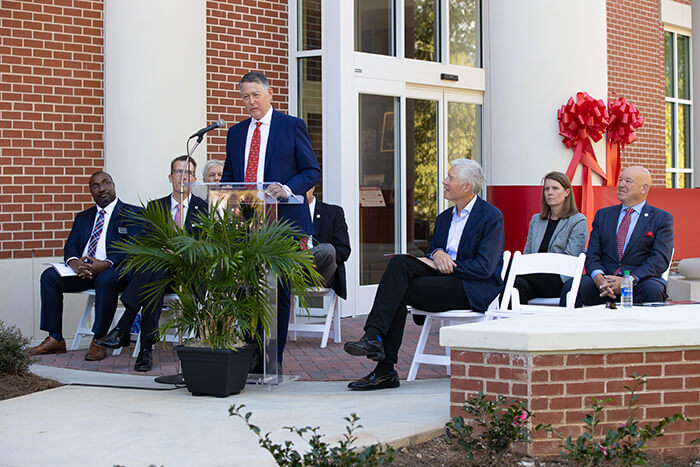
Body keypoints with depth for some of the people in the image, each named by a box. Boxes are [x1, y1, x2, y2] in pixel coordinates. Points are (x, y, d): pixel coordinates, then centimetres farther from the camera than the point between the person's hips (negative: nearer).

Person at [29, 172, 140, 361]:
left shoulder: (131, 214, 6)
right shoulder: (83, 217, 24)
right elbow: (70, 246, 12)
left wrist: (105, 264, -25)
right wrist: (75, 264, -14)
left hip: (113, 270, -6)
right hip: (83, 272, 6)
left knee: (106, 280, -38)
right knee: (49, 276, -15)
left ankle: (98, 341, -28)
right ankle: (55, 339, -14)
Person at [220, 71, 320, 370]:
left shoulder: (292, 126, 3)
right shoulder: (236, 133, 17)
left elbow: (312, 171, 1)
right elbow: (228, 176, 22)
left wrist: (288, 188, -18)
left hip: (282, 221, -4)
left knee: (278, 290, -1)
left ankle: (272, 359, 6)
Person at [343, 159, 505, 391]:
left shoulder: (491, 216, -4)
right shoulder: (444, 218, 21)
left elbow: (484, 268, -13)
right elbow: (431, 253, 17)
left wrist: (444, 264, -12)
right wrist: (436, 254, -8)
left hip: (473, 289, -7)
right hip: (443, 277, 7)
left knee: (399, 290, -25)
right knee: (399, 262, -21)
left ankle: (386, 370, -26)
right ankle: (374, 336, -29)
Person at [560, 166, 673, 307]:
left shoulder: (661, 218, 8)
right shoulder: (603, 215, 20)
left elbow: (660, 259, -5)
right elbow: (592, 254, 11)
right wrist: (598, 278, -13)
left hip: (640, 281, -3)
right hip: (604, 278, 3)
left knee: (653, 290, -37)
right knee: (570, 286, -26)